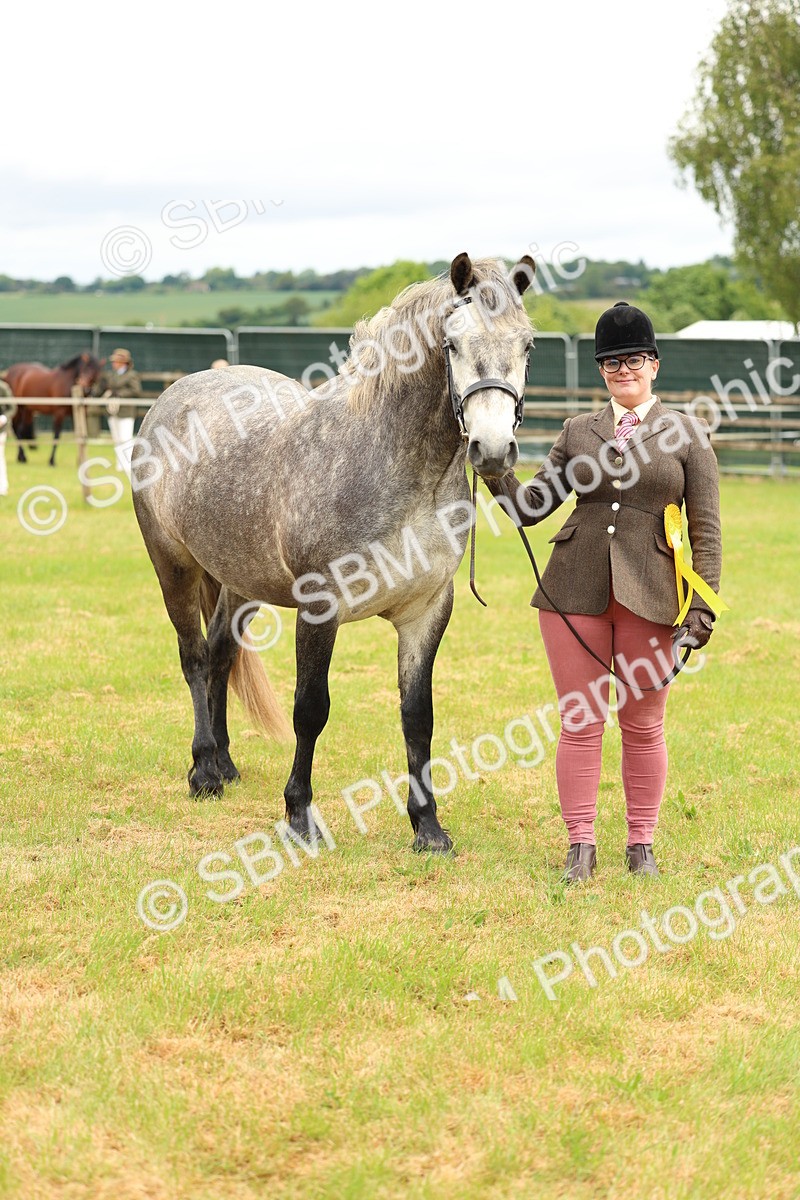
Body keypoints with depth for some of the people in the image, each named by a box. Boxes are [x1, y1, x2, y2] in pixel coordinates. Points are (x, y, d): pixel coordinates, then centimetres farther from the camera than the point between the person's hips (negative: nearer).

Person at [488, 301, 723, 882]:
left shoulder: (688, 433, 4)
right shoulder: (578, 431, 10)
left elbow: (707, 529, 2)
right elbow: (529, 507, 10)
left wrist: (703, 607, -6)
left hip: (649, 596, -1)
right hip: (575, 593, 2)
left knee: (644, 725, 7)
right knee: (580, 722, 3)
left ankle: (641, 843, 20)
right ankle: (581, 845, 12)